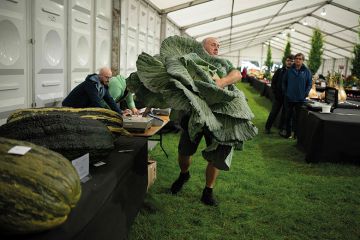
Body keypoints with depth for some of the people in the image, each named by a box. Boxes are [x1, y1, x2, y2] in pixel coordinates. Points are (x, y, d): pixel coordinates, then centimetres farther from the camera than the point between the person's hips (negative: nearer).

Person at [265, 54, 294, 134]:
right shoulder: (280, 71, 1)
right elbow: (273, 82, 5)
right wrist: (275, 92, -4)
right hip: (278, 96, 0)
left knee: (285, 113, 10)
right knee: (273, 112, 7)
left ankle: (282, 128, 24)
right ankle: (267, 127, 18)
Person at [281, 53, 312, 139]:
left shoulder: (307, 71, -1)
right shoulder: (289, 70, 2)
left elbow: (309, 84, 1)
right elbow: (284, 82, 9)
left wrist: (305, 94, -7)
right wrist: (285, 91, 1)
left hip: (300, 99, -1)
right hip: (289, 98, 1)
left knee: (297, 116, 8)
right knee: (288, 116, 8)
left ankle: (296, 133, 18)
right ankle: (288, 132, 19)